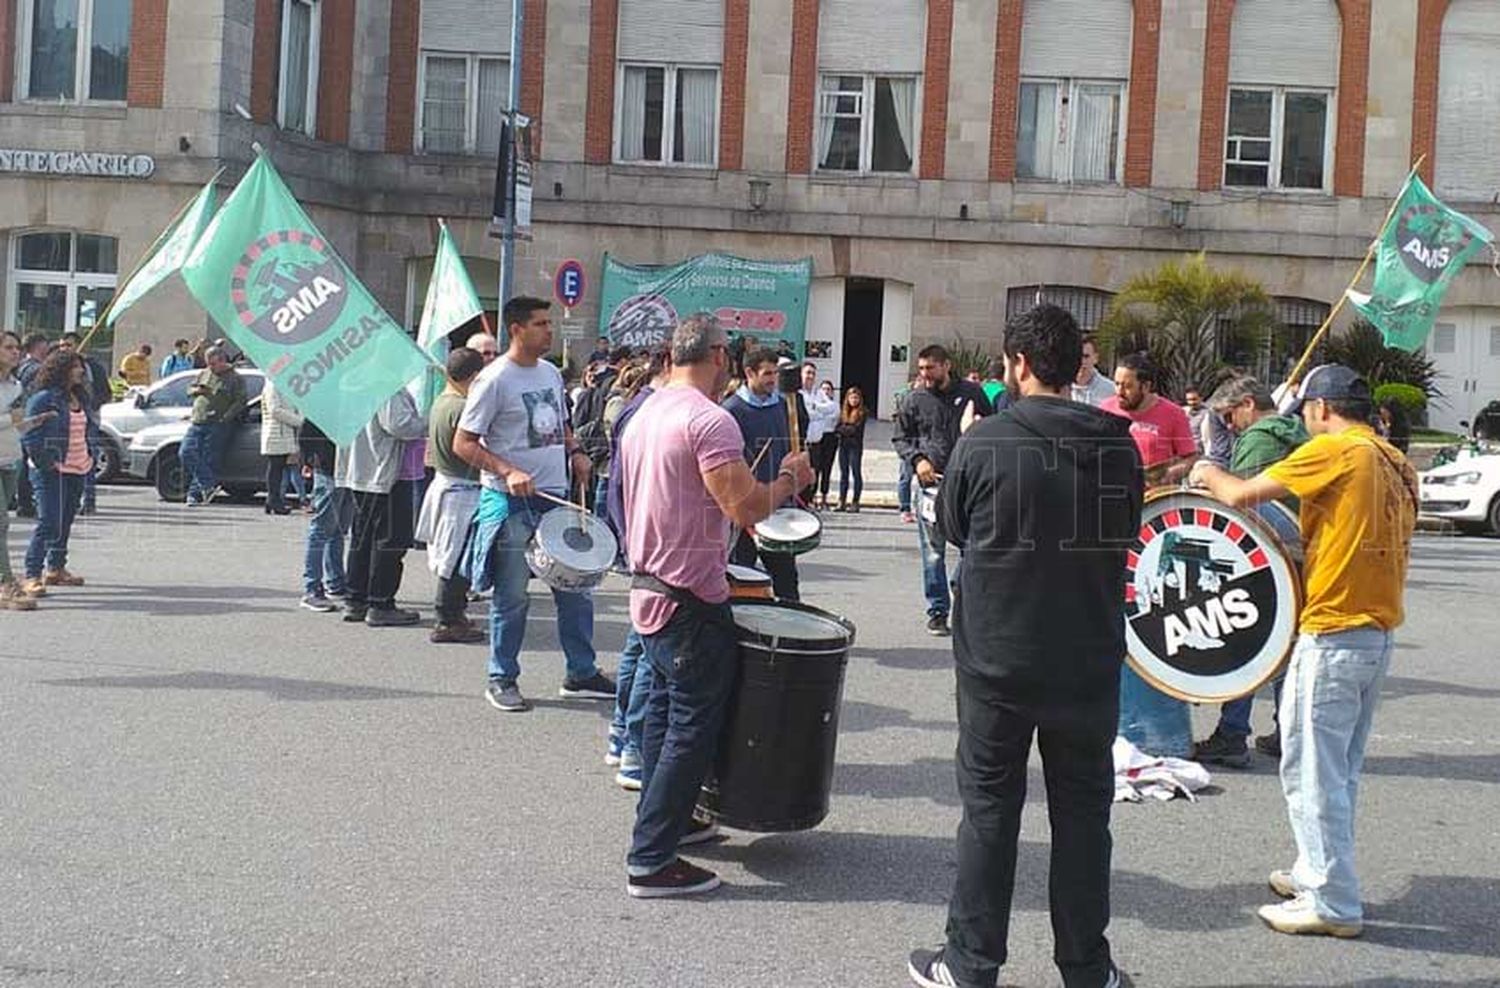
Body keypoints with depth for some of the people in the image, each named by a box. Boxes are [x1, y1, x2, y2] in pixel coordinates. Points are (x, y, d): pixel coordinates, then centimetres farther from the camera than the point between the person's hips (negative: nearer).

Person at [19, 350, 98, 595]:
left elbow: (92, 427, 25)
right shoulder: (43, 398, -11)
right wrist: (45, 463, -15)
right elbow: (29, 436, -13)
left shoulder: (82, 397, 13)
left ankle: (55, 568, 26)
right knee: (48, 522, -12)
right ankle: (32, 575, -8)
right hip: (51, 471, -8)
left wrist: (90, 456, 13)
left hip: (78, 470, 8)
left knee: (66, 520, 14)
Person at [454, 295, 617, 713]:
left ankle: (581, 673, 22)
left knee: (576, 587, 11)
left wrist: (575, 452, 5)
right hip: (512, 504, -7)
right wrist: (507, 472, -23)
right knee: (512, 596, 2)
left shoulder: (551, 373, 10)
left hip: (557, 496, 7)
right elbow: (463, 443, -12)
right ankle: (502, 679, 16)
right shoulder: (495, 379, -11)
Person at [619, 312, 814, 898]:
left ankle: (663, 821, 31)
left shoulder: (645, 414, 11)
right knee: (694, 727, -3)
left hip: (648, 588, 9)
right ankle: (652, 861, -1)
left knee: (665, 713, 20)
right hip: (691, 599, -9)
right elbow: (746, 506, -24)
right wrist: (789, 479, -7)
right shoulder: (709, 419, -18)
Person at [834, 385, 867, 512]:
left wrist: (842, 429, -2)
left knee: (856, 472, -2)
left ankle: (855, 503, -1)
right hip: (843, 445, 5)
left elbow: (855, 429, -9)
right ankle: (842, 502, 7)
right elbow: (837, 428, 6)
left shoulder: (862, 412, -2)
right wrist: (847, 430, -11)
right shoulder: (843, 411, 12)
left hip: (855, 445, -5)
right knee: (843, 473, 5)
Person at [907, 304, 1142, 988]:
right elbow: (1126, 532, 9)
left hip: (997, 657, -2)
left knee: (989, 811, 9)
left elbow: (951, 528, 2)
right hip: (1089, 661, 2)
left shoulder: (983, 442, -13)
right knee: (1082, 812, 13)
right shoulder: (1117, 445, -5)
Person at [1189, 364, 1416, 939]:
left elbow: (1242, 494, -15)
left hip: (1332, 635, -9)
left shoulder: (1334, 450, -12)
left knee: (1311, 771, -1)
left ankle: (1333, 904, 4)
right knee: (1339, 771, 19)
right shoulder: (1396, 464, 12)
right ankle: (1318, 874, 30)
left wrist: (1209, 475, 6)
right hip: (1380, 631, 9)